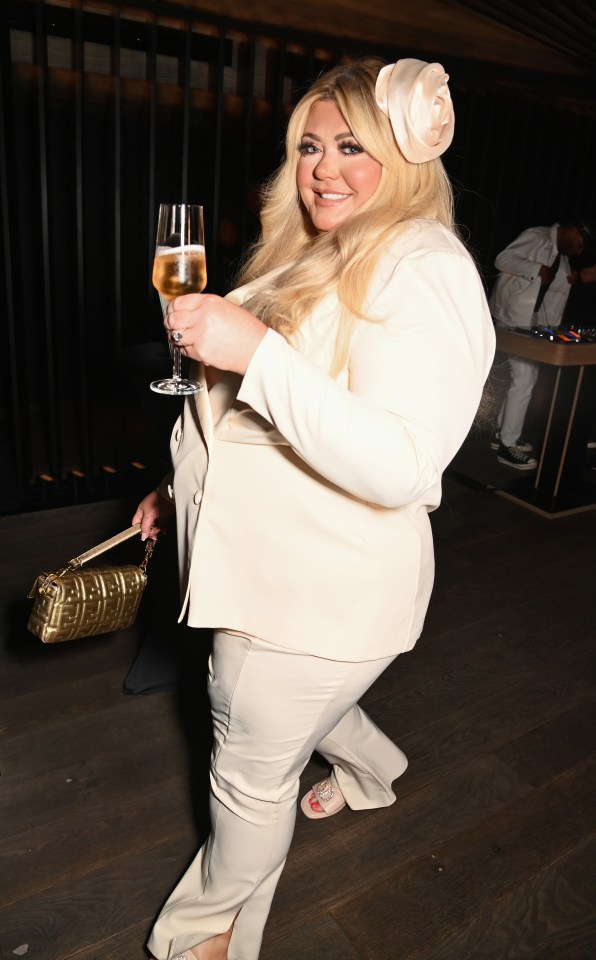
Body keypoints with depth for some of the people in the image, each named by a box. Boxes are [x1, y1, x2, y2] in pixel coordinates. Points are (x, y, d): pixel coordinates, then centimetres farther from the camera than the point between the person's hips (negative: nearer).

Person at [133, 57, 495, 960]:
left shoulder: (424, 273, -20)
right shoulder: (313, 259, 10)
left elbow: (399, 467, -31)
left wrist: (256, 350, -35)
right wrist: (186, 486, 18)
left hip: (323, 589, -9)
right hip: (261, 564, 10)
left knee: (252, 774, 11)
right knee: (247, 707, 31)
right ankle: (372, 767, 61)